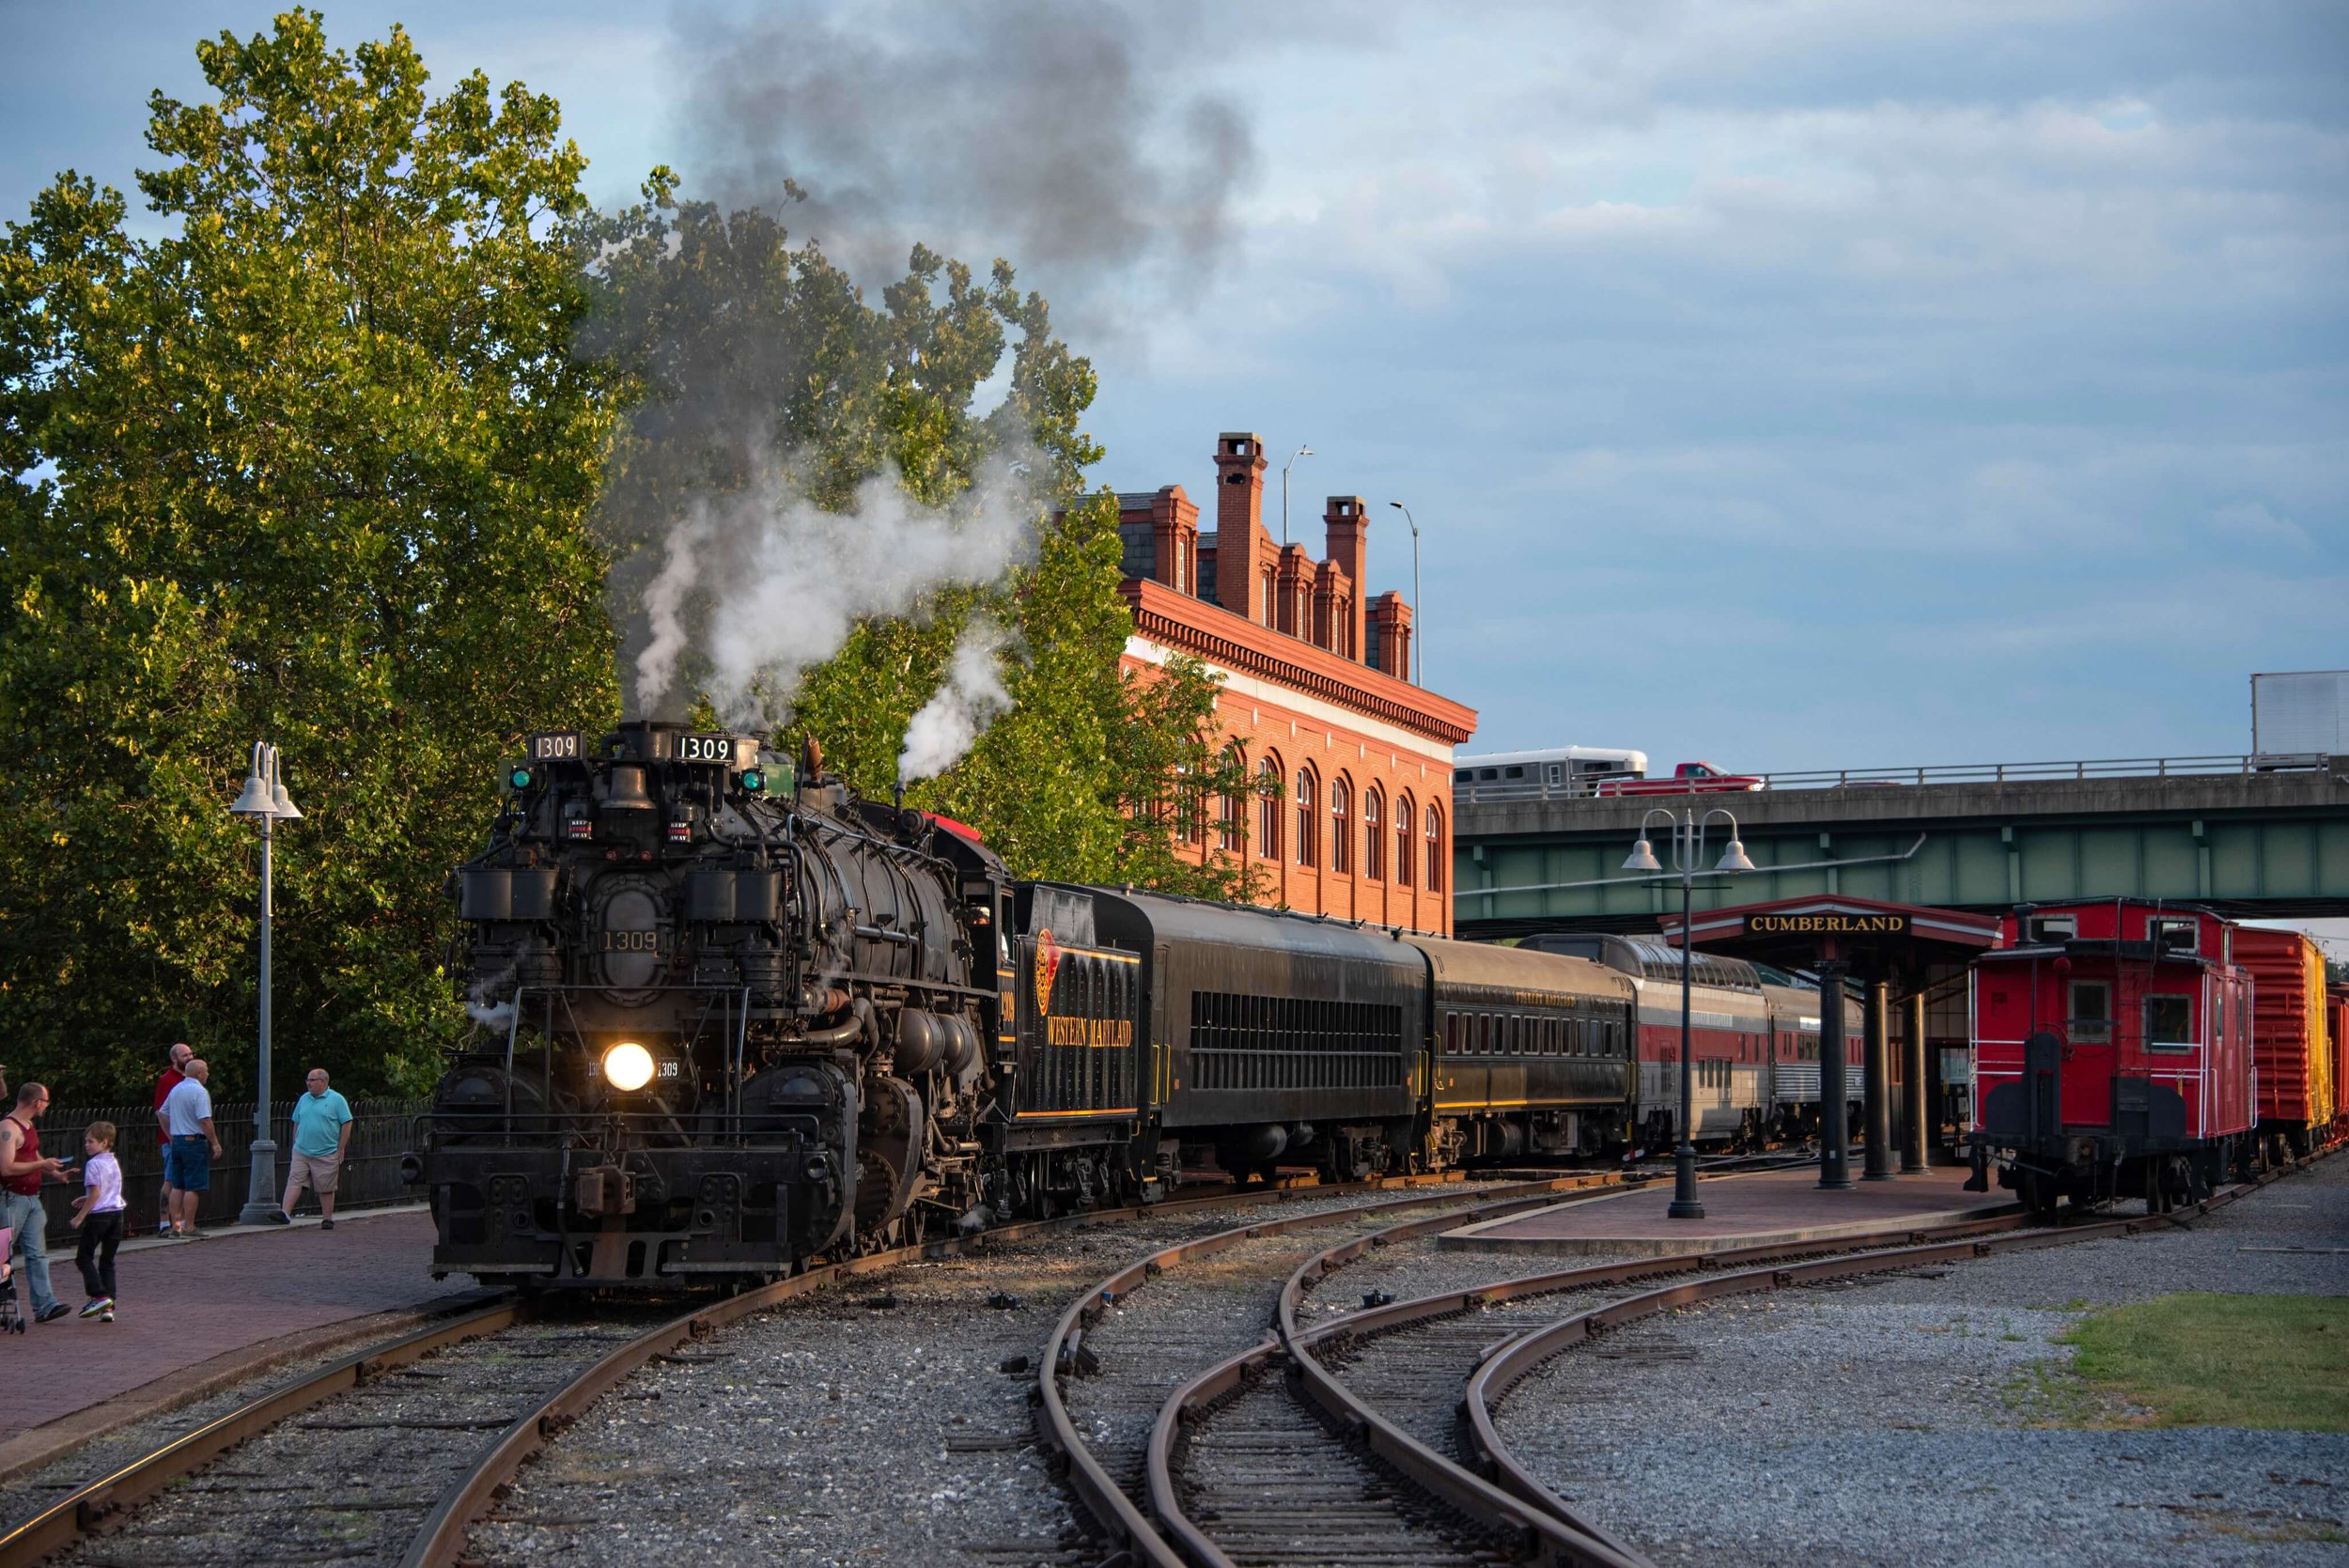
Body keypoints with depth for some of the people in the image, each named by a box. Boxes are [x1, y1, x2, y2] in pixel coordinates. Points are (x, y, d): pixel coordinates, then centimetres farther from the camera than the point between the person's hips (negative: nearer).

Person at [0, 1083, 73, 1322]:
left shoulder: (28, 1125, 14)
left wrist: (54, 1172, 16)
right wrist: (42, 1164, -18)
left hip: (31, 1198, 9)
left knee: (37, 1253, 2)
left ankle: (44, 1305, -1)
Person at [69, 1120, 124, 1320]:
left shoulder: (93, 1164, -12)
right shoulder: (114, 1163, 12)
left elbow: (95, 1193, -18)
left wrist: (80, 1217, -13)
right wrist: (86, 1200, 24)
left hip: (98, 1216, -7)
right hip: (116, 1214, 7)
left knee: (84, 1257, 4)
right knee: (107, 1261, 10)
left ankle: (100, 1295, -10)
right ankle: (108, 1307, 4)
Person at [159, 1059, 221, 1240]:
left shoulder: (176, 1090, 12)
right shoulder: (199, 1092, -13)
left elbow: (163, 1114, 18)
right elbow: (205, 1121, -20)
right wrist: (215, 1143, -14)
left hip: (176, 1142, 8)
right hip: (194, 1142, -8)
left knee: (178, 1186, 11)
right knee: (193, 1187, -5)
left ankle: (175, 1225, 12)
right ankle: (188, 1228, -6)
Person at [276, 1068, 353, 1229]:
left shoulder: (336, 1100, -4)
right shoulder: (304, 1099, 12)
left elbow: (346, 1124, -5)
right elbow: (296, 1123, 19)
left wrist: (340, 1150, -8)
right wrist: (296, 1145, 14)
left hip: (326, 1154, -4)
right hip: (301, 1153, 4)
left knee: (326, 1189, 3)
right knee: (294, 1181, -8)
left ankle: (328, 1219, 13)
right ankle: (285, 1213, -15)